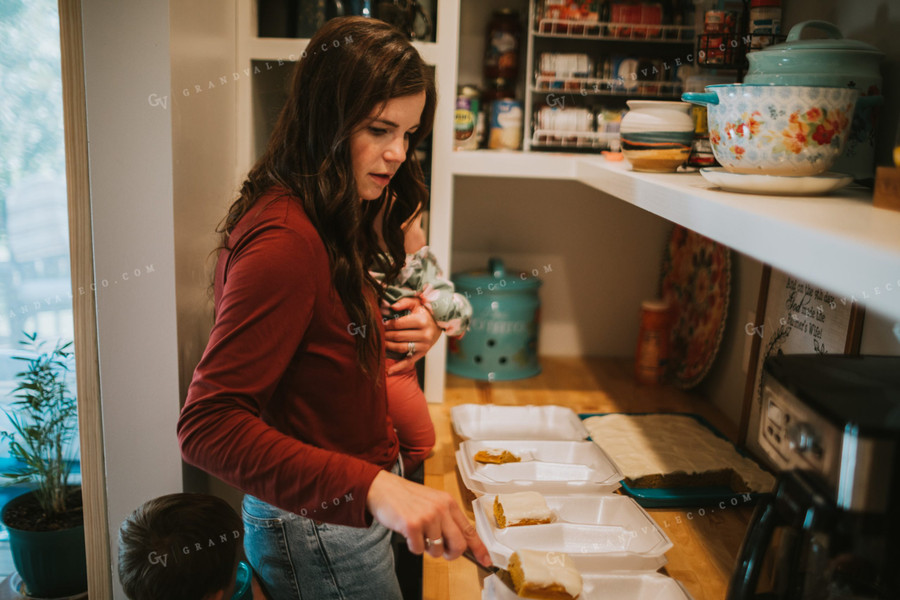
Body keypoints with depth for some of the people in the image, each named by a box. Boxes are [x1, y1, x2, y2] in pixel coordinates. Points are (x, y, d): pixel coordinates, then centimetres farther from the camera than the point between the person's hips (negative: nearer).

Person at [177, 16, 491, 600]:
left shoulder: (334, 226, 5)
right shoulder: (285, 241, -25)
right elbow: (207, 424, -30)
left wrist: (385, 332, -5)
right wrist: (371, 485, -39)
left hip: (348, 509, 9)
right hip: (317, 536, -9)